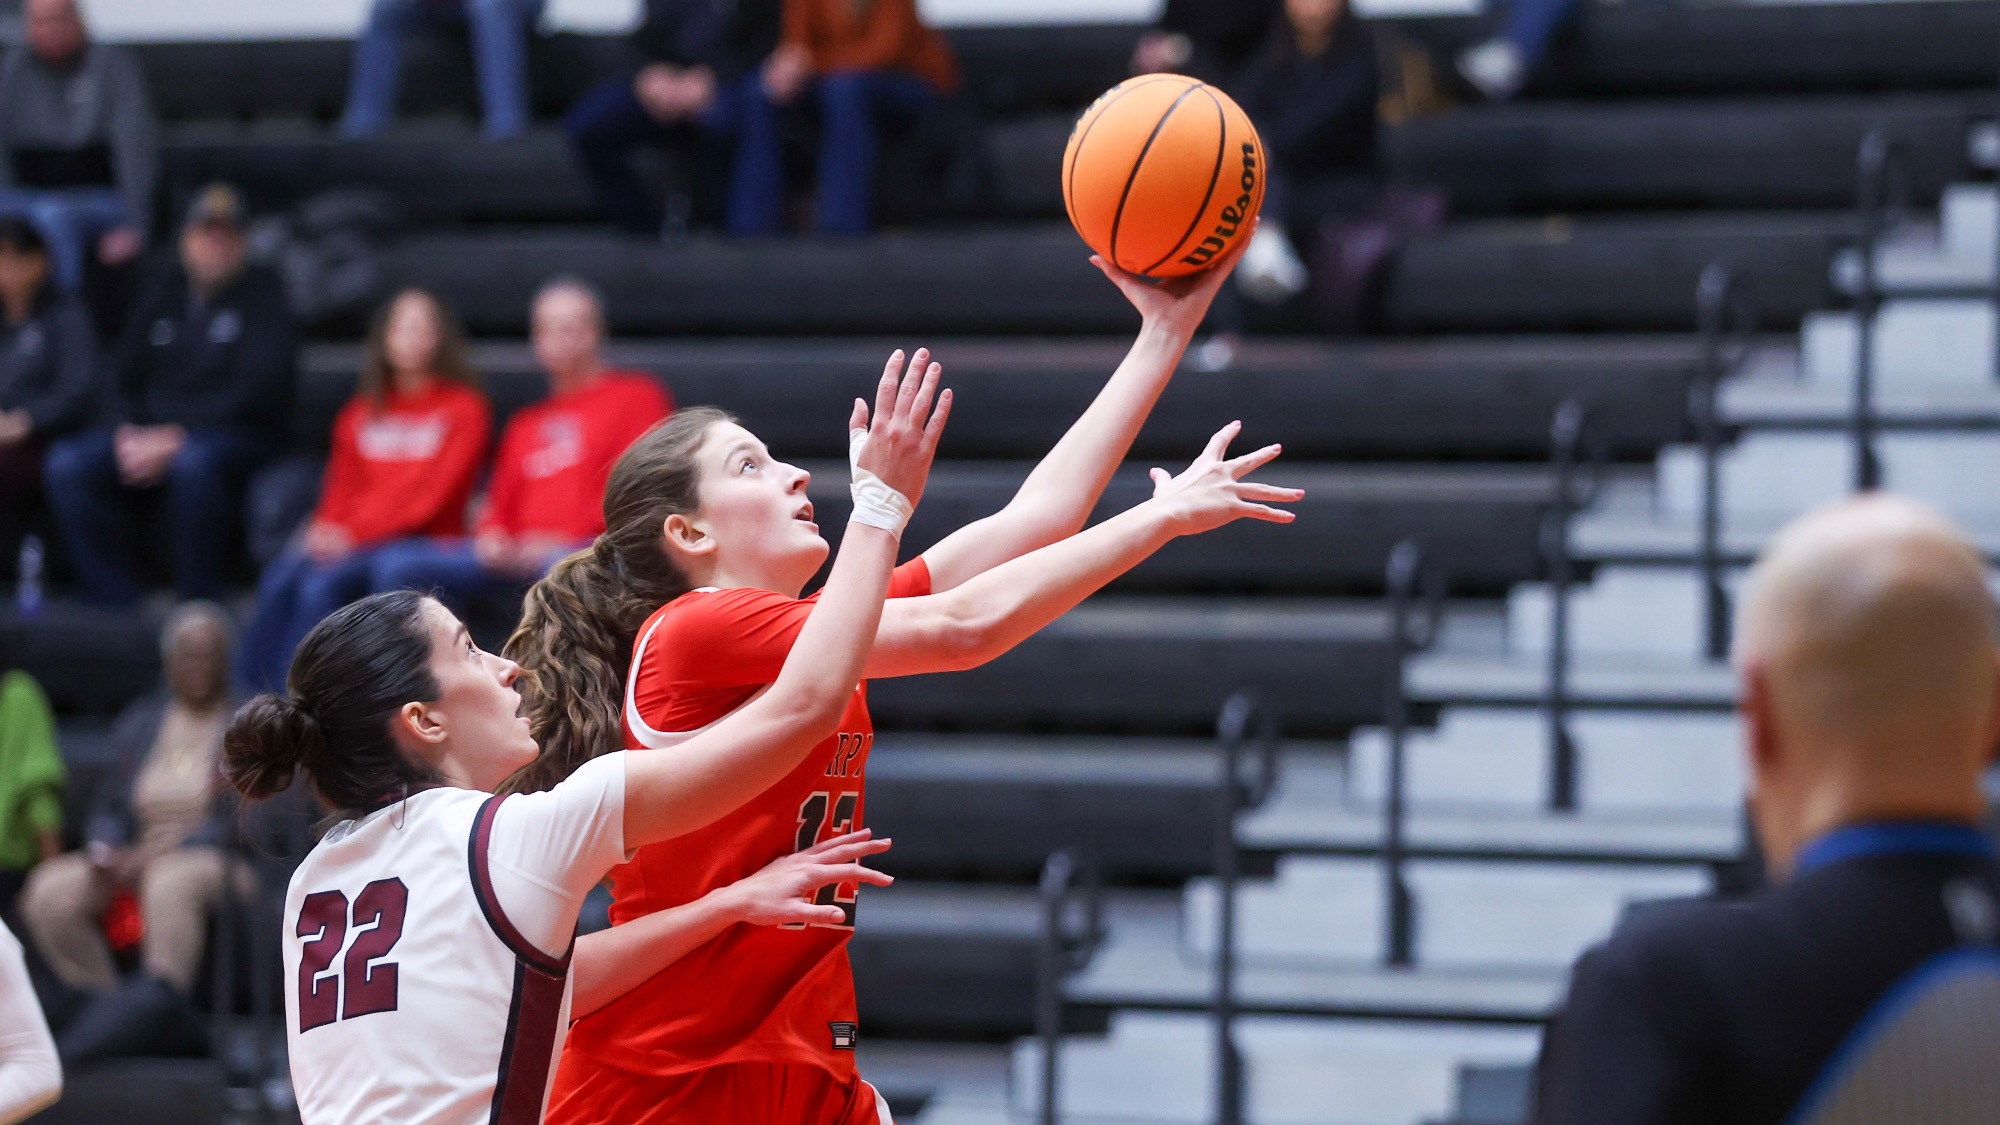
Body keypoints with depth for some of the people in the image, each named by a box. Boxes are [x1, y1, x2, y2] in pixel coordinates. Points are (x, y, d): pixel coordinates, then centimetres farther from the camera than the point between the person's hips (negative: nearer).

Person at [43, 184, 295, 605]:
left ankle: (198, 600, -29)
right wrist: (129, 432, -4)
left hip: (235, 431, -6)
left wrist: (177, 436, -18)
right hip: (150, 430, 6)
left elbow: (258, 388, -13)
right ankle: (118, 599, -17)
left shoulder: (262, 294, -2)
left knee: (194, 461, -40)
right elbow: (125, 373, 18)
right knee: (68, 463, -18)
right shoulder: (166, 290, 14)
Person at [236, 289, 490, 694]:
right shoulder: (362, 412, 22)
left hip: (418, 540, -5)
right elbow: (342, 485, 17)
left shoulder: (463, 408, 5)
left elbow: (430, 493, -6)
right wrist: (326, 529, -7)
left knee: (323, 584, -31)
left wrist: (353, 532, -14)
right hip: (346, 539, 5)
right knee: (280, 580, -26)